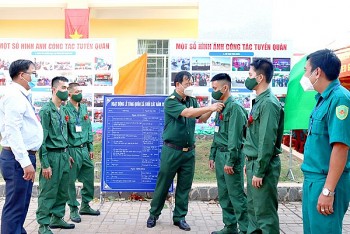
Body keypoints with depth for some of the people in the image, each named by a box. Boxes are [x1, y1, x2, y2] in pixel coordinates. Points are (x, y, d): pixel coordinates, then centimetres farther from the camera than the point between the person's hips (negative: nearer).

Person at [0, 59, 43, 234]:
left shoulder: (21, 96, 17)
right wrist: (26, 162, -25)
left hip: (25, 157, 10)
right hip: (17, 159, -10)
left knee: (22, 205, 17)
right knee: (15, 207, -4)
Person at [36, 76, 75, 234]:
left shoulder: (62, 110, 11)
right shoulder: (46, 110, -13)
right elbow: (42, 139, -15)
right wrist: (45, 164, -17)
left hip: (63, 155, 8)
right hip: (52, 155, -8)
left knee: (63, 190, 16)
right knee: (48, 192, 1)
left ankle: (57, 218, 31)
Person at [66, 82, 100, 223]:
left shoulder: (84, 108, 11)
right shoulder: (65, 110, -9)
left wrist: (91, 148, 13)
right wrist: (66, 151, -14)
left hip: (84, 149, 6)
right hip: (72, 150, -6)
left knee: (89, 179, 12)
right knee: (71, 181, 3)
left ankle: (85, 206, 27)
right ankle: (73, 210, 16)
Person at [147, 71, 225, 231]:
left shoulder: (192, 101, 7)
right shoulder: (170, 101, -13)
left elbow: (201, 119, 8)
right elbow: (187, 113, -27)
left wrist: (212, 110, -10)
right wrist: (210, 108, -30)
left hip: (189, 151, 5)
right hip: (172, 150, -5)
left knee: (184, 186, 10)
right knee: (163, 184, 6)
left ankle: (180, 217, 22)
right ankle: (153, 215, 22)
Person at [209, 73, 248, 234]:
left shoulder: (234, 108, -14)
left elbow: (235, 137, -19)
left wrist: (230, 161, -20)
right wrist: (213, 155, 17)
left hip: (231, 155, -9)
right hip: (220, 154, 9)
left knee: (236, 194, -3)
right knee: (223, 194, 14)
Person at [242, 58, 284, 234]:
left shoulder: (269, 103, -17)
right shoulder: (259, 101, 12)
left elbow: (267, 140, -21)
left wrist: (259, 171, -20)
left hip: (262, 166, -10)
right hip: (254, 163, 10)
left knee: (265, 212, -2)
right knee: (253, 208, 18)